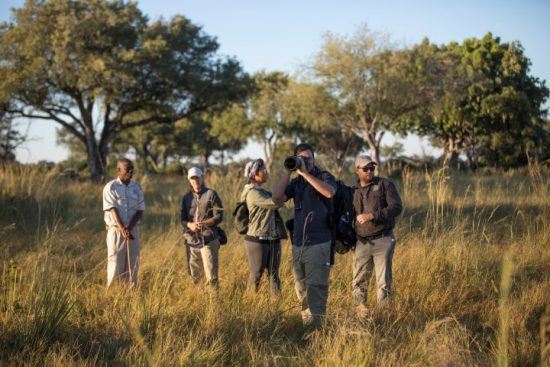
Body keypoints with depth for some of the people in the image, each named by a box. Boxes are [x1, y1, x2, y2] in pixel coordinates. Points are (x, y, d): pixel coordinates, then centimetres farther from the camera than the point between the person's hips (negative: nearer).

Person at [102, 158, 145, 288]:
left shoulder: (137, 187, 8)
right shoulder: (111, 187, -3)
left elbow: (140, 210, 3)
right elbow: (112, 209, -11)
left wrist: (129, 226, -14)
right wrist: (122, 229, -23)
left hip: (133, 230, 4)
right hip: (115, 230, -3)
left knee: (133, 263, 2)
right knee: (115, 263, -5)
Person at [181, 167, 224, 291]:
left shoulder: (211, 194, -1)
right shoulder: (186, 197, 13)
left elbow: (218, 217, -6)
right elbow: (183, 219, 10)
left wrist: (203, 223, -21)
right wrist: (190, 225, -13)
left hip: (208, 240, -4)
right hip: (191, 240, 4)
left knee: (211, 275, -7)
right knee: (194, 275, 10)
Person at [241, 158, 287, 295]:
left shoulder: (263, 191, 17)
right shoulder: (253, 193, -13)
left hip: (273, 240, 8)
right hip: (258, 240, -8)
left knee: (274, 274, 6)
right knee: (256, 275, -1)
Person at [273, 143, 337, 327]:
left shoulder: (324, 176, 0)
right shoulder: (296, 182, 15)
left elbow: (330, 192, -22)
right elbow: (277, 198, 1)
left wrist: (305, 173, -18)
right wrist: (288, 172, -3)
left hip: (318, 243, -6)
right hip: (298, 244, 6)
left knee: (315, 288, -12)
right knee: (301, 290, 10)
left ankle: (316, 325, -14)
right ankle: (305, 324, 18)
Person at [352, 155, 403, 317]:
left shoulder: (385, 184, -1)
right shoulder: (353, 191, 11)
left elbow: (397, 207, -13)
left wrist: (372, 215, -20)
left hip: (383, 241, -3)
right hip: (362, 242, 4)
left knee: (383, 281, -2)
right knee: (359, 281, 4)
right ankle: (361, 312, 14)